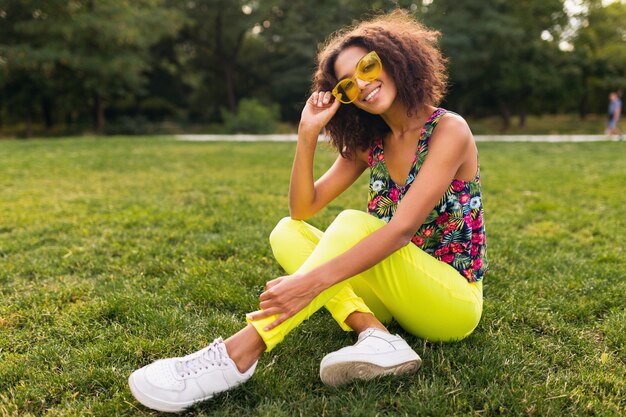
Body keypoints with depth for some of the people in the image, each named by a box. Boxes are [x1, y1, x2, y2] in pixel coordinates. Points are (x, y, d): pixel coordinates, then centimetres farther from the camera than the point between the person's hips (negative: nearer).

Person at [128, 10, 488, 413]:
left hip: (454, 301, -6)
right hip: (399, 295, 6)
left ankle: (240, 354, -35)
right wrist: (308, 135, -13)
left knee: (355, 223, -31)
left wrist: (313, 281, -38)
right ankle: (375, 334, -25)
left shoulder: (449, 130, -15)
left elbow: (403, 228, -29)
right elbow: (303, 208, -1)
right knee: (287, 232, -8)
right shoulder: (369, 142, 4)